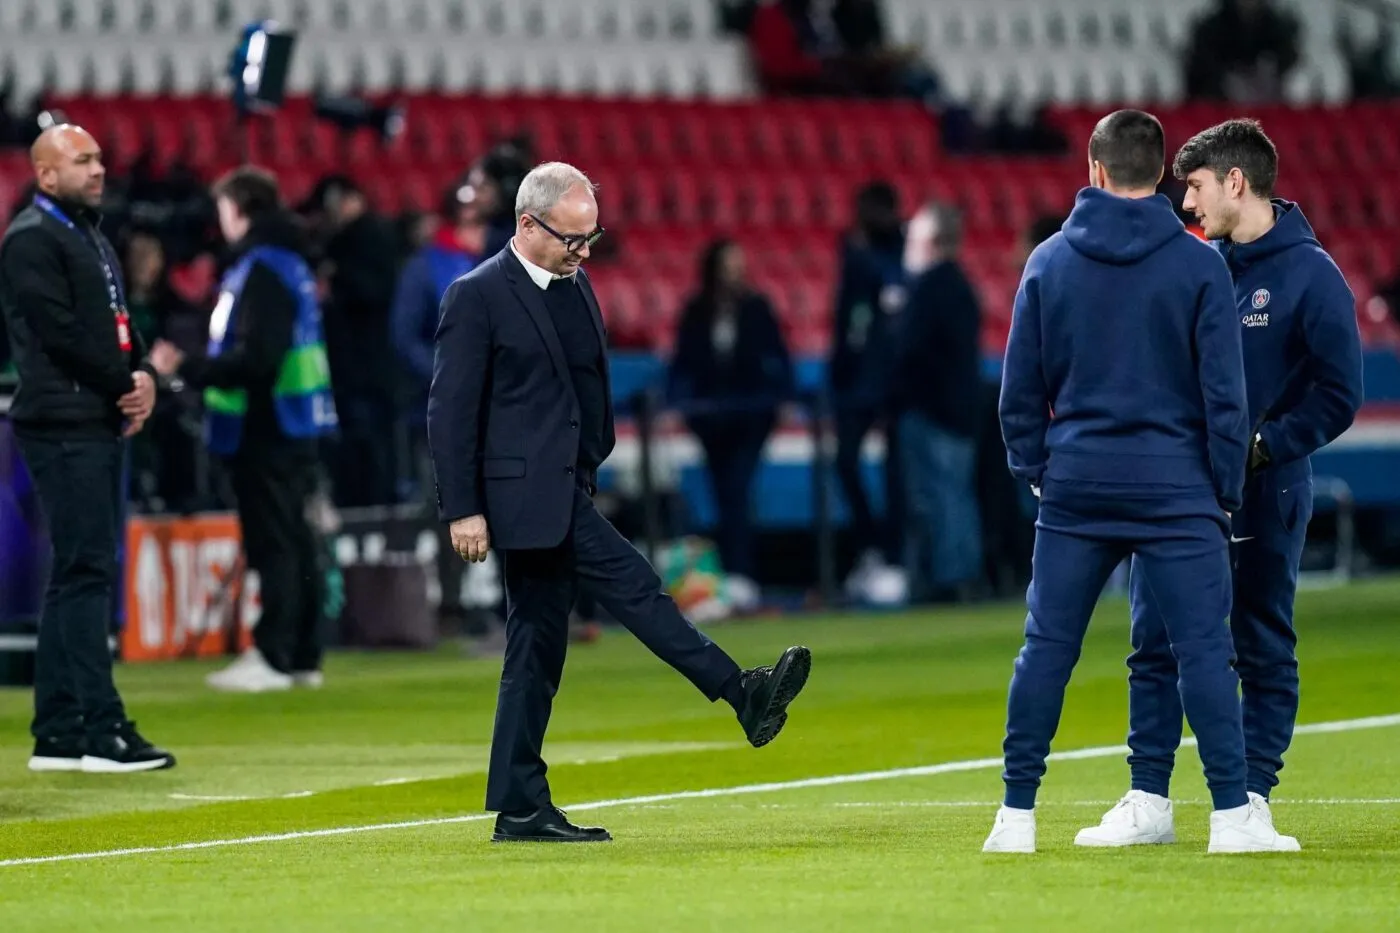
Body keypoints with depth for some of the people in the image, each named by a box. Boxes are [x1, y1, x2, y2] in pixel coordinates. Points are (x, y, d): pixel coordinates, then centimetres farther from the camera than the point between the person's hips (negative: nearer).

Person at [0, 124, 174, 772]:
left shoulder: (91, 238, 21)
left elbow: (116, 323, 22)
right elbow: (60, 332, -16)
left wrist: (142, 377, 2)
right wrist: (125, 387, -9)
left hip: (102, 425, 10)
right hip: (64, 426, -10)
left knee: (79, 573, 10)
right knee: (85, 570, -11)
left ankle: (57, 735, 13)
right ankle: (102, 730, -13)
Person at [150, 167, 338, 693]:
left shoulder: (262, 269, -15)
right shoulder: (288, 263, 15)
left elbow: (255, 358, -23)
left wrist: (188, 371, -20)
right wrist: (194, 369, 17)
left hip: (267, 429, -10)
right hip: (292, 426, 10)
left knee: (272, 540, -7)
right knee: (293, 537, 12)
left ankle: (272, 658, -5)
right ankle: (302, 656, 16)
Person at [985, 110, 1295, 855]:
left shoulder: (1049, 262, 3)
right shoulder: (1198, 265, -4)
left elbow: (1019, 390, 6)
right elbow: (1224, 392, -4)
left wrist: (1037, 470, 16)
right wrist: (1225, 492, 4)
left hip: (1075, 486, 2)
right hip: (1173, 487, -2)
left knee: (1046, 648, 6)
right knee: (1205, 650, -1)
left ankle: (1017, 815, 6)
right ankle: (1233, 815, -3)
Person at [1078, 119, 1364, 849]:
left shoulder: (1311, 275, -9)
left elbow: (1338, 397, -11)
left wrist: (1260, 447, -17)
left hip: (1263, 498, -5)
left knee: (1263, 648, 4)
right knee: (1155, 643, 3)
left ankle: (1251, 798, 10)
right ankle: (1149, 799, 7)